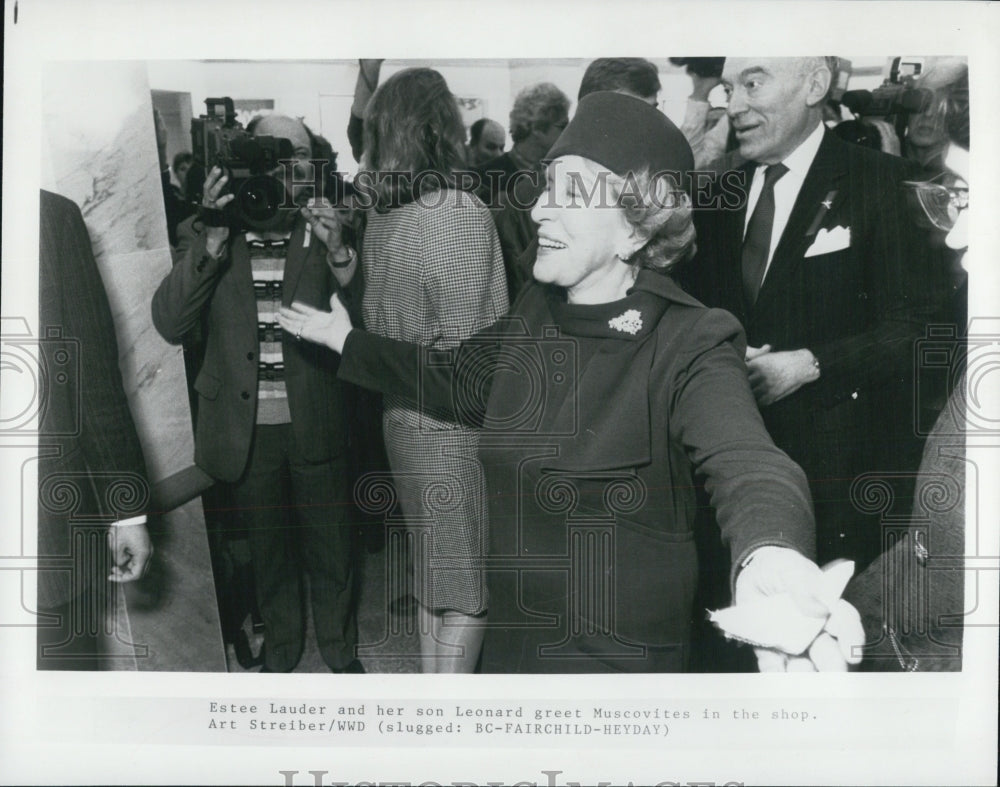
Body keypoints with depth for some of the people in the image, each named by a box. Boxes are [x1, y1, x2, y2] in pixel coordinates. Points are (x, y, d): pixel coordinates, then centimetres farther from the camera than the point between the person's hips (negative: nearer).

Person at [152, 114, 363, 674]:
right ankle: (281, 651, 42)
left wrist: (338, 253, -24)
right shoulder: (214, 233, -1)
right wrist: (214, 241, -21)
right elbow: (170, 324, -11)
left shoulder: (326, 229, -3)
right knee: (269, 552, 19)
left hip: (317, 425, -1)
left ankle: (341, 651, 38)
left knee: (332, 550, 14)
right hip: (246, 431, 1)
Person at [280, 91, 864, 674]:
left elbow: (742, 457, -39)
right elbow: (456, 381, 18)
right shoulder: (537, 314, 0)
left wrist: (769, 551, -61)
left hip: (619, 654, -6)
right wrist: (348, 340, 24)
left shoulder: (690, 345, -20)